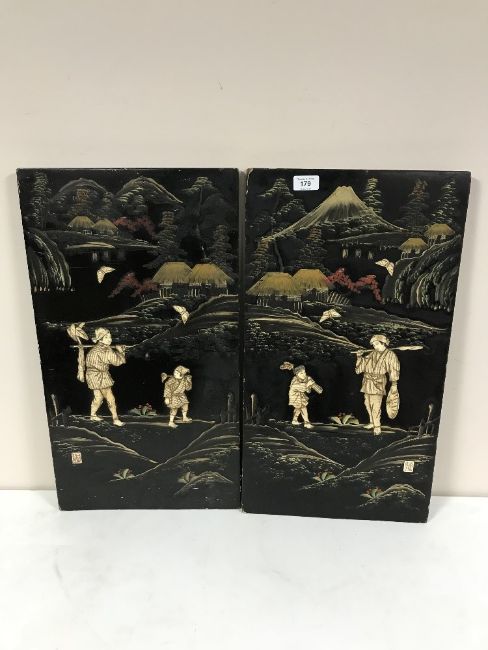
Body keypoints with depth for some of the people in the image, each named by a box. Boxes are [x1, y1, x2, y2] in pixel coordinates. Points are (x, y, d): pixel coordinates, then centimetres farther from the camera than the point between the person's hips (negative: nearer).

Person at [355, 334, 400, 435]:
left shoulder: (390, 355, -3)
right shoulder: (372, 354, 13)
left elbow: (394, 369, -6)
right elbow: (363, 364, 22)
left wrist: (394, 384, -9)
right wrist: (359, 356, 4)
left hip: (378, 383, -7)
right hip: (367, 381, 7)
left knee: (375, 405, -11)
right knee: (368, 403, 14)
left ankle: (377, 426, -2)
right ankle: (372, 422, 29)